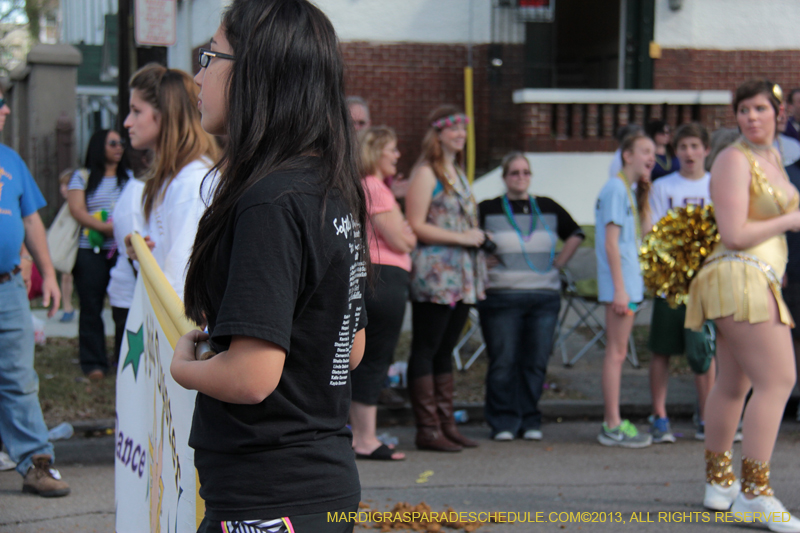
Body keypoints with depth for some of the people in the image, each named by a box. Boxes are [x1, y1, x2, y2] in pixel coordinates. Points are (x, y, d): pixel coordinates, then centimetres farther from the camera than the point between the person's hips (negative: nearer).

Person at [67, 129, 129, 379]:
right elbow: (77, 210, -4)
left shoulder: (128, 177, 18)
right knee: (91, 307, -2)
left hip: (121, 249, 2)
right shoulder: (82, 177, 9)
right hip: (90, 249, -2)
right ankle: (93, 363, 3)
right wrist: (102, 227, -18)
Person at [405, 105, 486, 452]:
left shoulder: (458, 173, 19)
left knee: (446, 349, 12)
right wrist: (461, 237, -16)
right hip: (434, 276, -9)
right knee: (426, 350, -3)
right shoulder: (426, 173, -7)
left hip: (462, 277, 9)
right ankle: (427, 429, -2)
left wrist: (476, 236, 12)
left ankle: (446, 423, 16)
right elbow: (416, 226, -15)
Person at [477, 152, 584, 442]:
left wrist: (560, 260, 12)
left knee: (536, 362, 1)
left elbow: (576, 234, 22)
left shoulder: (548, 208, 13)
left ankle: (529, 421, 11)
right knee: (503, 362, -4)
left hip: (545, 296, 3)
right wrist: (480, 262, -5)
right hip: (501, 296, -3)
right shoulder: (487, 210, 3)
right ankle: (503, 422, 5)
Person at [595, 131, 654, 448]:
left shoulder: (628, 190, 17)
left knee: (617, 353, 11)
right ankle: (613, 426, -4)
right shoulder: (616, 188, -12)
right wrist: (620, 288, -20)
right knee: (616, 352, -7)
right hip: (621, 282, -10)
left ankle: (612, 422, 17)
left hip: (629, 282, 10)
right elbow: (611, 243, -17)